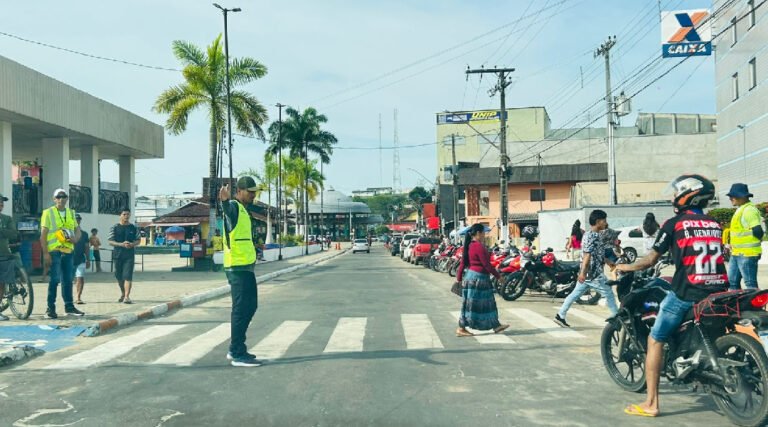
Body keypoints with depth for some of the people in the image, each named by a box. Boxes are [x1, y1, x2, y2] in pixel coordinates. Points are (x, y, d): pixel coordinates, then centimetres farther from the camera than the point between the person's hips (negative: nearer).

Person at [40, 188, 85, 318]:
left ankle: (69, 306, 19)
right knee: (55, 279, -7)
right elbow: (43, 235, -6)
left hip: (68, 251, 5)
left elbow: (78, 230, 19)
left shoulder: (71, 213, 14)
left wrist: (75, 238, -5)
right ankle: (50, 308, 1)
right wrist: (45, 253, -13)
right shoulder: (48, 213, -2)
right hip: (54, 251, -5)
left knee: (68, 280, 10)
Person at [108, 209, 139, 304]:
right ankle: (123, 293, 34)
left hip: (129, 255, -1)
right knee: (119, 276, 13)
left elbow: (137, 241, 11)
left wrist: (132, 244, -13)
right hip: (117, 254, 1)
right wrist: (121, 244, -17)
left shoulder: (134, 228, 7)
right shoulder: (114, 228, 4)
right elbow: (110, 241, 0)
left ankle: (127, 296, -17)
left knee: (128, 276, -12)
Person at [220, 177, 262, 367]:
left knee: (250, 306, 15)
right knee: (241, 309, -7)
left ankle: (235, 349, 24)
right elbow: (227, 209, -38)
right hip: (237, 267, -10)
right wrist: (225, 202, -58)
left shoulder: (242, 209, 18)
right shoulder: (233, 206, -12)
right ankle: (238, 355, -1)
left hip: (246, 267, 10)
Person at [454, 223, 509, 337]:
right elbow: (486, 264, -19)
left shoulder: (469, 246, 9)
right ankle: (461, 329, 5)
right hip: (477, 278, -10)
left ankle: (495, 326, 25)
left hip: (471, 275, 10)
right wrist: (498, 275, -10)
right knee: (471, 304, -1)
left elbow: (462, 262, 11)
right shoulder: (479, 246, -18)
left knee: (488, 302, 16)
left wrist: (459, 278, 15)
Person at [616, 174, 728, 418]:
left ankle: (651, 404, 4)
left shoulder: (674, 224, -2)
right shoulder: (715, 225, 13)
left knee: (655, 341, 5)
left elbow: (651, 260, 0)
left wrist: (627, 267, 17)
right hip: (718, 292, 6)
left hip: (686, 293, -5)